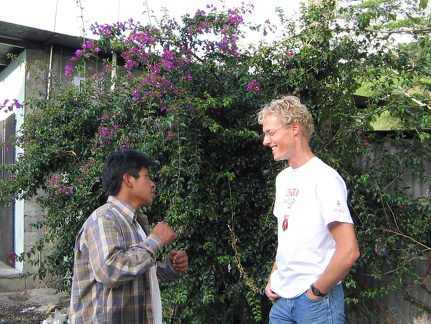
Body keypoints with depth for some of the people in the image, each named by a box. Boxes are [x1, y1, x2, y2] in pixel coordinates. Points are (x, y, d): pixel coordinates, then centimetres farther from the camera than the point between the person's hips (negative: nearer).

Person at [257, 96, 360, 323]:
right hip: (281, 298, 7)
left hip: (316, 302, -7)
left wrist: (317, 291, -13)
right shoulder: (282, 178, 8)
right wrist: (273, 278, 9)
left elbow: (349, 251, -22)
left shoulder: (324, 179, -17)